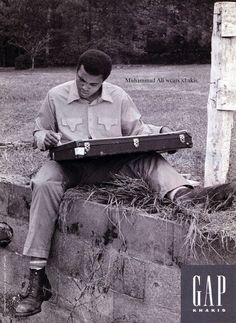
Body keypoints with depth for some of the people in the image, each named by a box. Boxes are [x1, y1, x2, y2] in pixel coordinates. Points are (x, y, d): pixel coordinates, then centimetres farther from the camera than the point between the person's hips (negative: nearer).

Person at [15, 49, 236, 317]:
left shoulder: (118, 97, 4)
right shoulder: (56, 96, 1)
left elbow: (136, 130, 12)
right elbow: (39, 130, 14)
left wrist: (160, 133, -9)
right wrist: (44, 137, -11)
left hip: (111, 164, 2)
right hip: (70, 165, -1)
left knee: (148, 158, -24)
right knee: (44, 184, -34)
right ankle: (37, 280, -35)